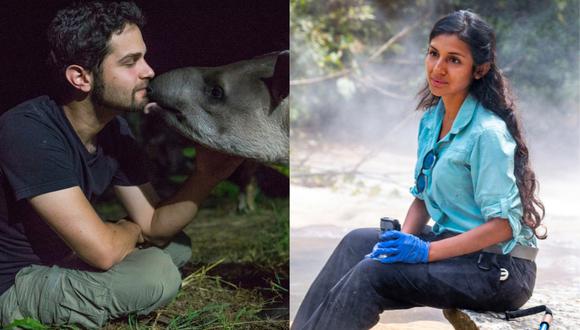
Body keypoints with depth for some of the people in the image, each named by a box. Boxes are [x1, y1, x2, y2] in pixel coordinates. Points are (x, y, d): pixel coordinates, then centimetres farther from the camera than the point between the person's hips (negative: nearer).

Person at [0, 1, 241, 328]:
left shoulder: (116, 129, -1)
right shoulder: (30, 133, -29)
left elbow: (155, 223, 0)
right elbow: (103, 250, -33)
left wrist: (205, 177, -18)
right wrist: (133, 229, -9)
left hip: (62, 257, 9)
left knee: (178, 246, 12)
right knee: (156, 273, -24)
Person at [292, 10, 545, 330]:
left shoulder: (487, 133, -18)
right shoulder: (431, 120, 8)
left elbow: (502, 225, -20)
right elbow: (423, 197, 12)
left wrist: (425, 252, -24)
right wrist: (402, 241, -7)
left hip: (501, 267, -8)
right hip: (456, 245, 8)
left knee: (373, 273, -21)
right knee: (358, 242, -5)